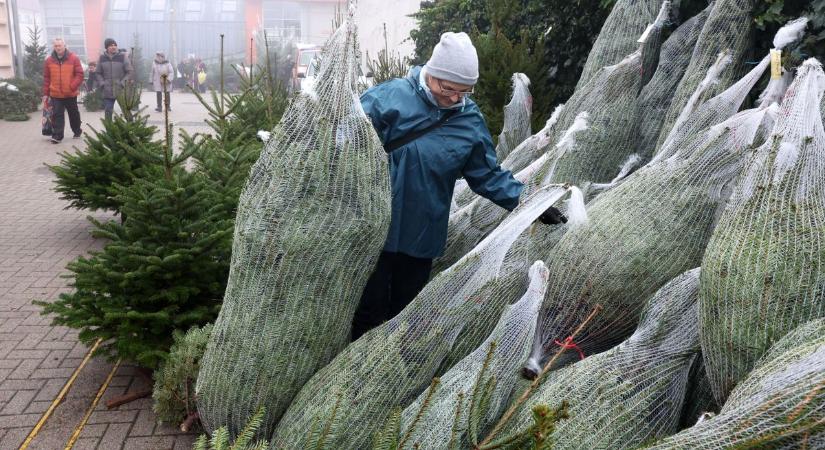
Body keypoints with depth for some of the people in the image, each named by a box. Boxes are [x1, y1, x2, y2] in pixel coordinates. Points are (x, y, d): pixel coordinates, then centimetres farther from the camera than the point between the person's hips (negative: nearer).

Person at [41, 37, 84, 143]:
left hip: (71, 94, -1)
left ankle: (77, 131, 32)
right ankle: (57, 135, -2)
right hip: (55, 94, 1)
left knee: (74, 114, 14)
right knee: (57, 115, -3)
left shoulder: (74, 58, -5)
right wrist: (46, 93, 4)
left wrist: (72, 87, -17)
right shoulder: (49, 60, 3)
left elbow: (80, 74, -6)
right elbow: (46, 78, 6)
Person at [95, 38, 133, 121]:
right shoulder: (102, 58, 6)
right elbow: (98, 73, 13)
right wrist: (102, 83, -1)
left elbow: (129, 72, -4)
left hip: (122, 91, -2)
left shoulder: (123, 57, -3)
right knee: (108, 111, 7)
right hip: (107, 92, 3)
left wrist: (123, 83, -12)